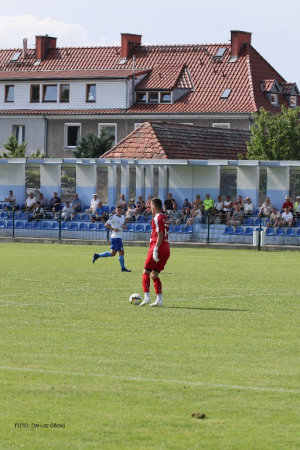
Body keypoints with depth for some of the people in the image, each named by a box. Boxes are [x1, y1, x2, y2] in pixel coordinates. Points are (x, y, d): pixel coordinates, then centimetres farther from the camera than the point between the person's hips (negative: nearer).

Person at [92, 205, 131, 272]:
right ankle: (123, 268, 5)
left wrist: (125, 226, 5)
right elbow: (106, 225, -12)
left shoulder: (123, 217, 12)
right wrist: (114, 229, -20)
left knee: (112, 253, 11)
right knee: (121, 252, -5)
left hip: (119, 237, 9)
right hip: (116, 237, -9)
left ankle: (97, 255, 17)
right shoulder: (114, 217, -12)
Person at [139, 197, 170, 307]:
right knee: (154, 275, 11)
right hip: (166, 249, 8)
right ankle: (159, 299, 4)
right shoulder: (164, 218, 16)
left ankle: (146, 297, -10)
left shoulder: (157, 218, -10)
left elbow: (160, 235, -18)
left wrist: (155, 249, -20)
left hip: (158, 248, -8)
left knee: (146, 272, -1)